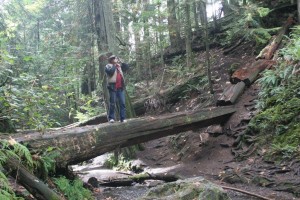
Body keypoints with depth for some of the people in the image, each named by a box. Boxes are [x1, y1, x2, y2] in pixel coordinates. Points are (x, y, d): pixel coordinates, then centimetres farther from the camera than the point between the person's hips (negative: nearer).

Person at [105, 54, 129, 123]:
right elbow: (110, 72, -18)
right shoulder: (108, 66, 1)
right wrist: (114, 65, -7)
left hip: (120, 87, 5)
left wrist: (120, 62, 8)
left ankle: (122, 118, 4)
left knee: (122, 103, 1)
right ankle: (111, 118, 6)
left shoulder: (119, 66, 19)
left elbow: (127, 67, 16)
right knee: (112, 103, -2)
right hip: (113, 87, -5)